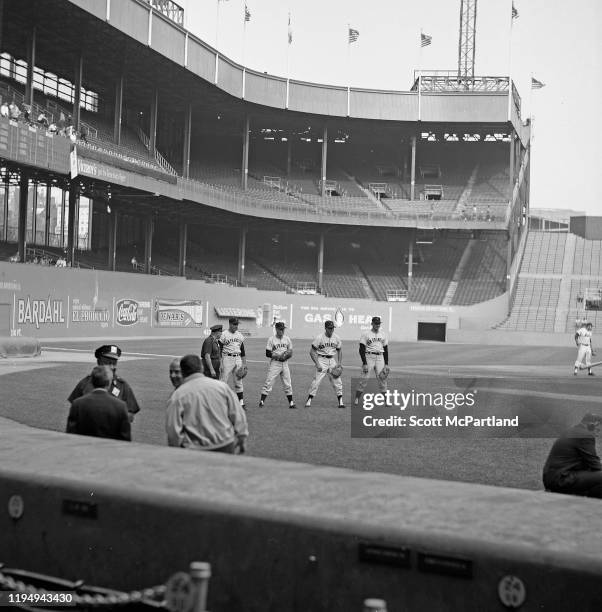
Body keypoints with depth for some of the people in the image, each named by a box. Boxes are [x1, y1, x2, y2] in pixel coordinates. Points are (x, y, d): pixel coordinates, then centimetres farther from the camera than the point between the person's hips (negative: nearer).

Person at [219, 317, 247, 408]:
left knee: (238, 381, 7)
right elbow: (219, 349, -7)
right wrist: (220, 363, -13)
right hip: (227, 359, -5)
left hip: (238, 359, 5)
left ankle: (241, 402, 10)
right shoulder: (224, 335, -6)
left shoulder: (240, 335, 12)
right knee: (223, 381, -4)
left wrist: (244, 363, 13)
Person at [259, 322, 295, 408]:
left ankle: (291, 403, 13)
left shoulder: (287, 339, 8)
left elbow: (290, 352, 12)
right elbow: (268, 354, -8)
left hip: (285, 363, 4)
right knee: (269, 382, -7)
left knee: (287, 384, 7)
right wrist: (279, 356, -19)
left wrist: (287, 355, -11)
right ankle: (262, 401, -1)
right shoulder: (271, 339, -4)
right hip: (275, 363, -4)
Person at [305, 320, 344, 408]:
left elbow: (339, 351, 14)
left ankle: (340, 401, 10)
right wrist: (317, 364, -15)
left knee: (337, 381, 2)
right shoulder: (320, 338, -12)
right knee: (316, 381, -11)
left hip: (332, 360, 4)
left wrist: (339, 364, 4)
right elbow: (312, 352, -9)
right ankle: (309, 401, -4)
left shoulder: (337, 338, 1)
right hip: (321, 360, -4)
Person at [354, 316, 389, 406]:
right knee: (364, 378, -7)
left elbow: (386, 350, 17)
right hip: (369, 357, -4)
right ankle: (357, 398, 2)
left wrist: (386, 364, 9)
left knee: (382, 379, 0)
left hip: (380, 358, 4)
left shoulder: (383, 335, 13)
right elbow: (362, 350, -6)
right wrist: (364, 363, -14)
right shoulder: (365, 334, -2)